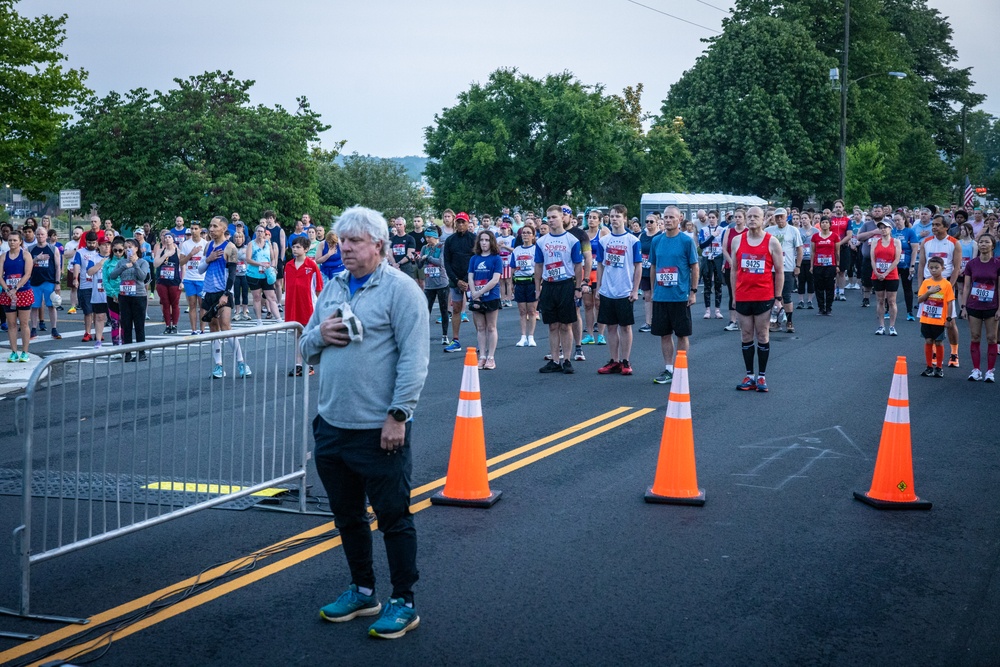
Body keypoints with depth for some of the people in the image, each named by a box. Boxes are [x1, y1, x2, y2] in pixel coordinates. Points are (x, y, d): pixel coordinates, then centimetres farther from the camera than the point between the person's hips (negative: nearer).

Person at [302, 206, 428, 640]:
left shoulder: (400, 289, -9)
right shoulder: (333, 288, 12)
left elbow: (414, 359, -15)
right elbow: (306, 348, 18)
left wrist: (398, 415, -19)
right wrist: (319, 335, -4)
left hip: (378, 430, -7)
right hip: (331, 425, 7)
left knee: (393, 518, 3)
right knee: (347, 516, 17)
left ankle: (403, 603, 14)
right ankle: (362, 591, 32)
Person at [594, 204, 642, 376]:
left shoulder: (633, 240, -3)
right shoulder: (603, 240, 6)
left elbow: (638, 267, -2)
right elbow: (600, 266, 12)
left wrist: (635, 290, -6)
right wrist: (598, 288, 7)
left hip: (625, 292, -3)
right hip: (607, 292, 3)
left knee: (625, 327, 4)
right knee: (611, 327, 8)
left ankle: (626, 362, 11)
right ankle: (614, 361, 16)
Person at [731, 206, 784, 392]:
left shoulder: (772, 242, -1)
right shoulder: (737, 241, 6)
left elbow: (779, 272, 2)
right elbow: (734, 270, 11)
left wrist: (778, 297, -3)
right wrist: (733, 295, 7)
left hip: (764, 297, -2)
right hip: (743, 297, 2)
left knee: (762, 336, 3)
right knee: (746, 336, 6)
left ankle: (761, 377, 11)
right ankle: (749, 376, 13)